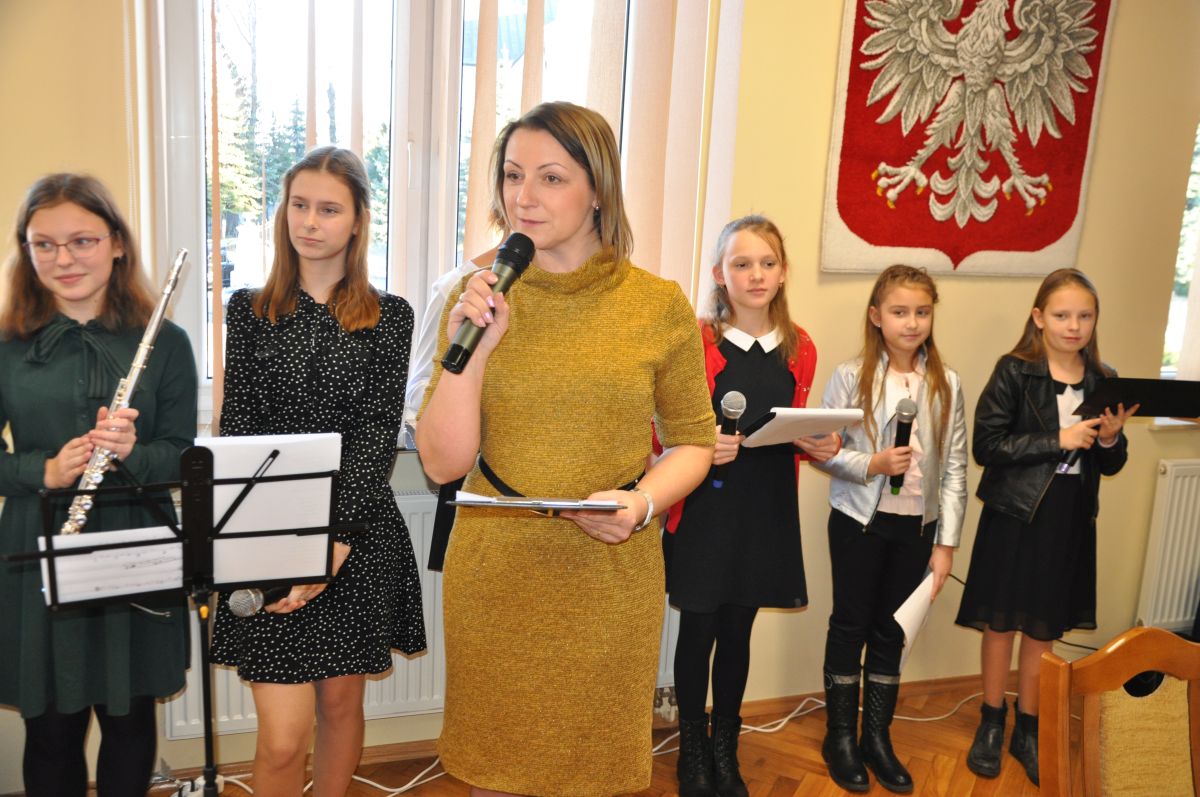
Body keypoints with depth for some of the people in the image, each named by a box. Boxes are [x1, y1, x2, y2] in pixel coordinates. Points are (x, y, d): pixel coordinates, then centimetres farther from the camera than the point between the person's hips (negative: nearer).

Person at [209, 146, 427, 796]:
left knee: (341, 699, 15)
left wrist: (332, 537, -18)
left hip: (359, 536, 0)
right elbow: (236, 429, 1)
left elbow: (378, 433, -6)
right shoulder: (249, 310, 6)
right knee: (283, 736, -3)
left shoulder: (389, 317, 2)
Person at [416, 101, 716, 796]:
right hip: (493, 574, 1)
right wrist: (469, 349, -18)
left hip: (609, 575, -1)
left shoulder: (659, 306, -5)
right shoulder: (478, 300, -2)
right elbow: (444, 463, -6)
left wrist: (641, 503, -15)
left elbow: (693, 440, 5)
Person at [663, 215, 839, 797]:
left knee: (737, 631, 15)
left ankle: (726, 750, 33)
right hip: (704, 507, -3)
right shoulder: (696, 341, -8)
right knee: (698, 630, 7)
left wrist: (820, 446, -6)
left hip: (766, 509, 4)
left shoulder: (799, 349, 5)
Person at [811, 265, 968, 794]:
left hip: (916, 525, 2)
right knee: (850, 625, 9)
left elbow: (955, 469, 0)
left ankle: (877, 737, 29)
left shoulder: (946, 385, -1)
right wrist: (872, 464, -22)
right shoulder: (850, 377, -7)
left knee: (890, 631, 13)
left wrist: (947, 542, -1)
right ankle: (840, 736, 25)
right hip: (860, 521, -2)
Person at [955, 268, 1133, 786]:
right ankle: (991, 723, 28)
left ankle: (1027, 729, 30)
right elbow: (987, 445, -16)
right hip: (1014, 515, -3)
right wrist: (1058, 440, -21)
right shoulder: (1014, 372, -10)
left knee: (1043, 630, 14)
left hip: (1070, 520, 4)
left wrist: (1111, 439, -12)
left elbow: (1109, 466, 10)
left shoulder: (1104, 381, 3)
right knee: (1001, 623, 9)